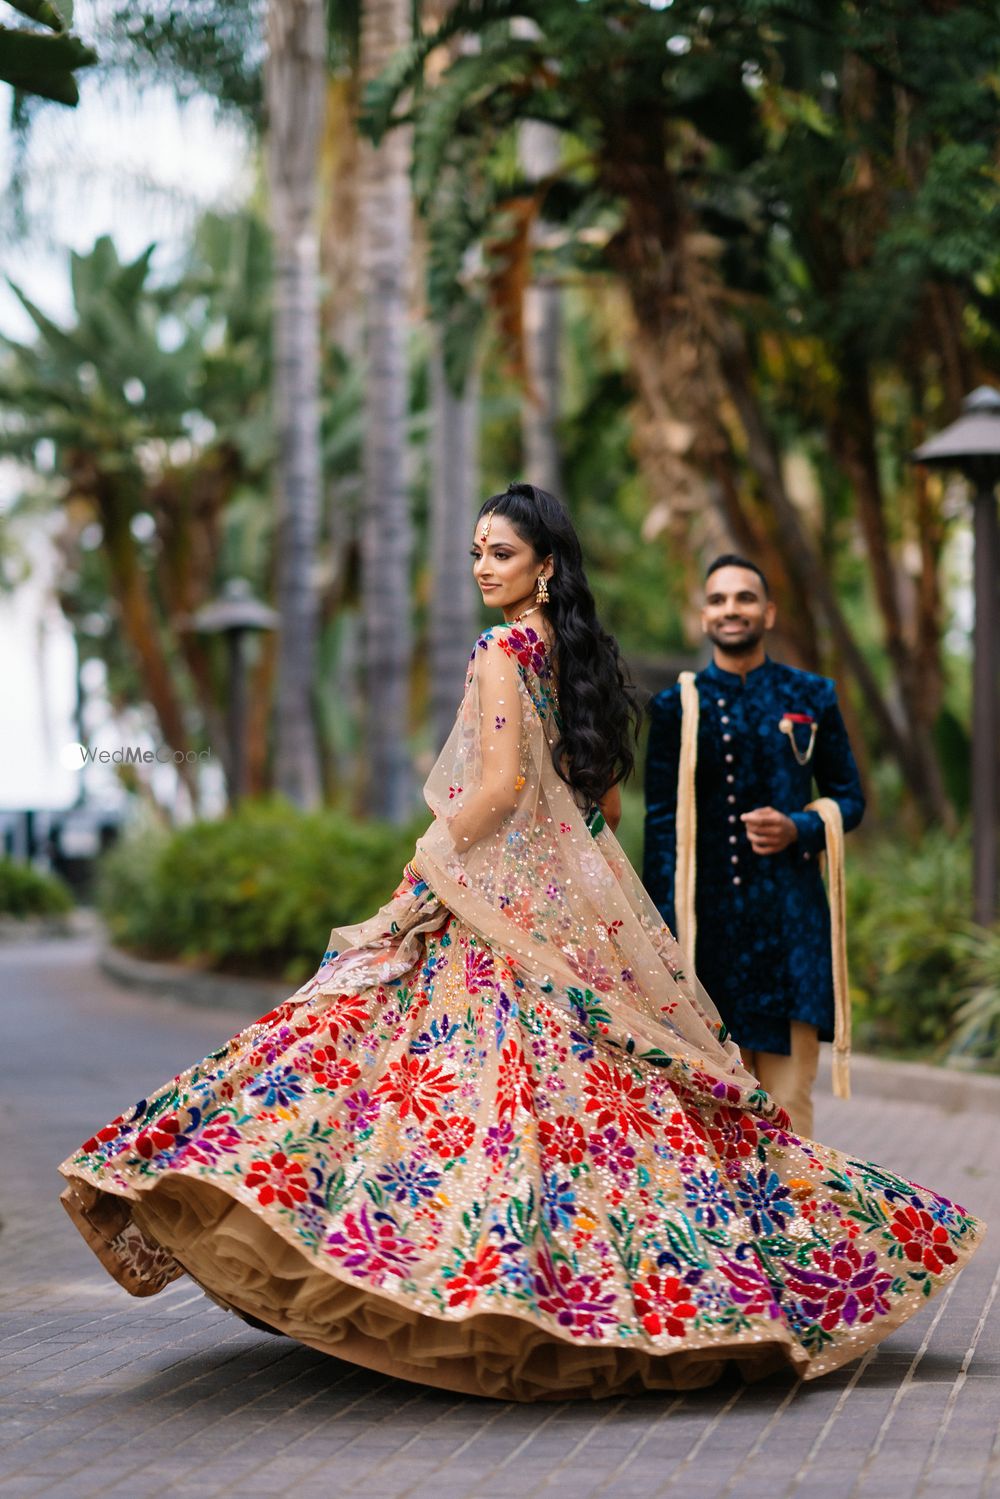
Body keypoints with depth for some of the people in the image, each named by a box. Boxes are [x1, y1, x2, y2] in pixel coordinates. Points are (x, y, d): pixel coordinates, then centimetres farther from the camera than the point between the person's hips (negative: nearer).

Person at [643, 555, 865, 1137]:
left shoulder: (812, 697, 8)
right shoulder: (676, 707, 6)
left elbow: (849, 798, 15)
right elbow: (661, 826, 5)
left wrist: (799, 829, -7)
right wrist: (665, 930, -1)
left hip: (791, 922, 0)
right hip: (709, 923, 0)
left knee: (789, 1099, -2)